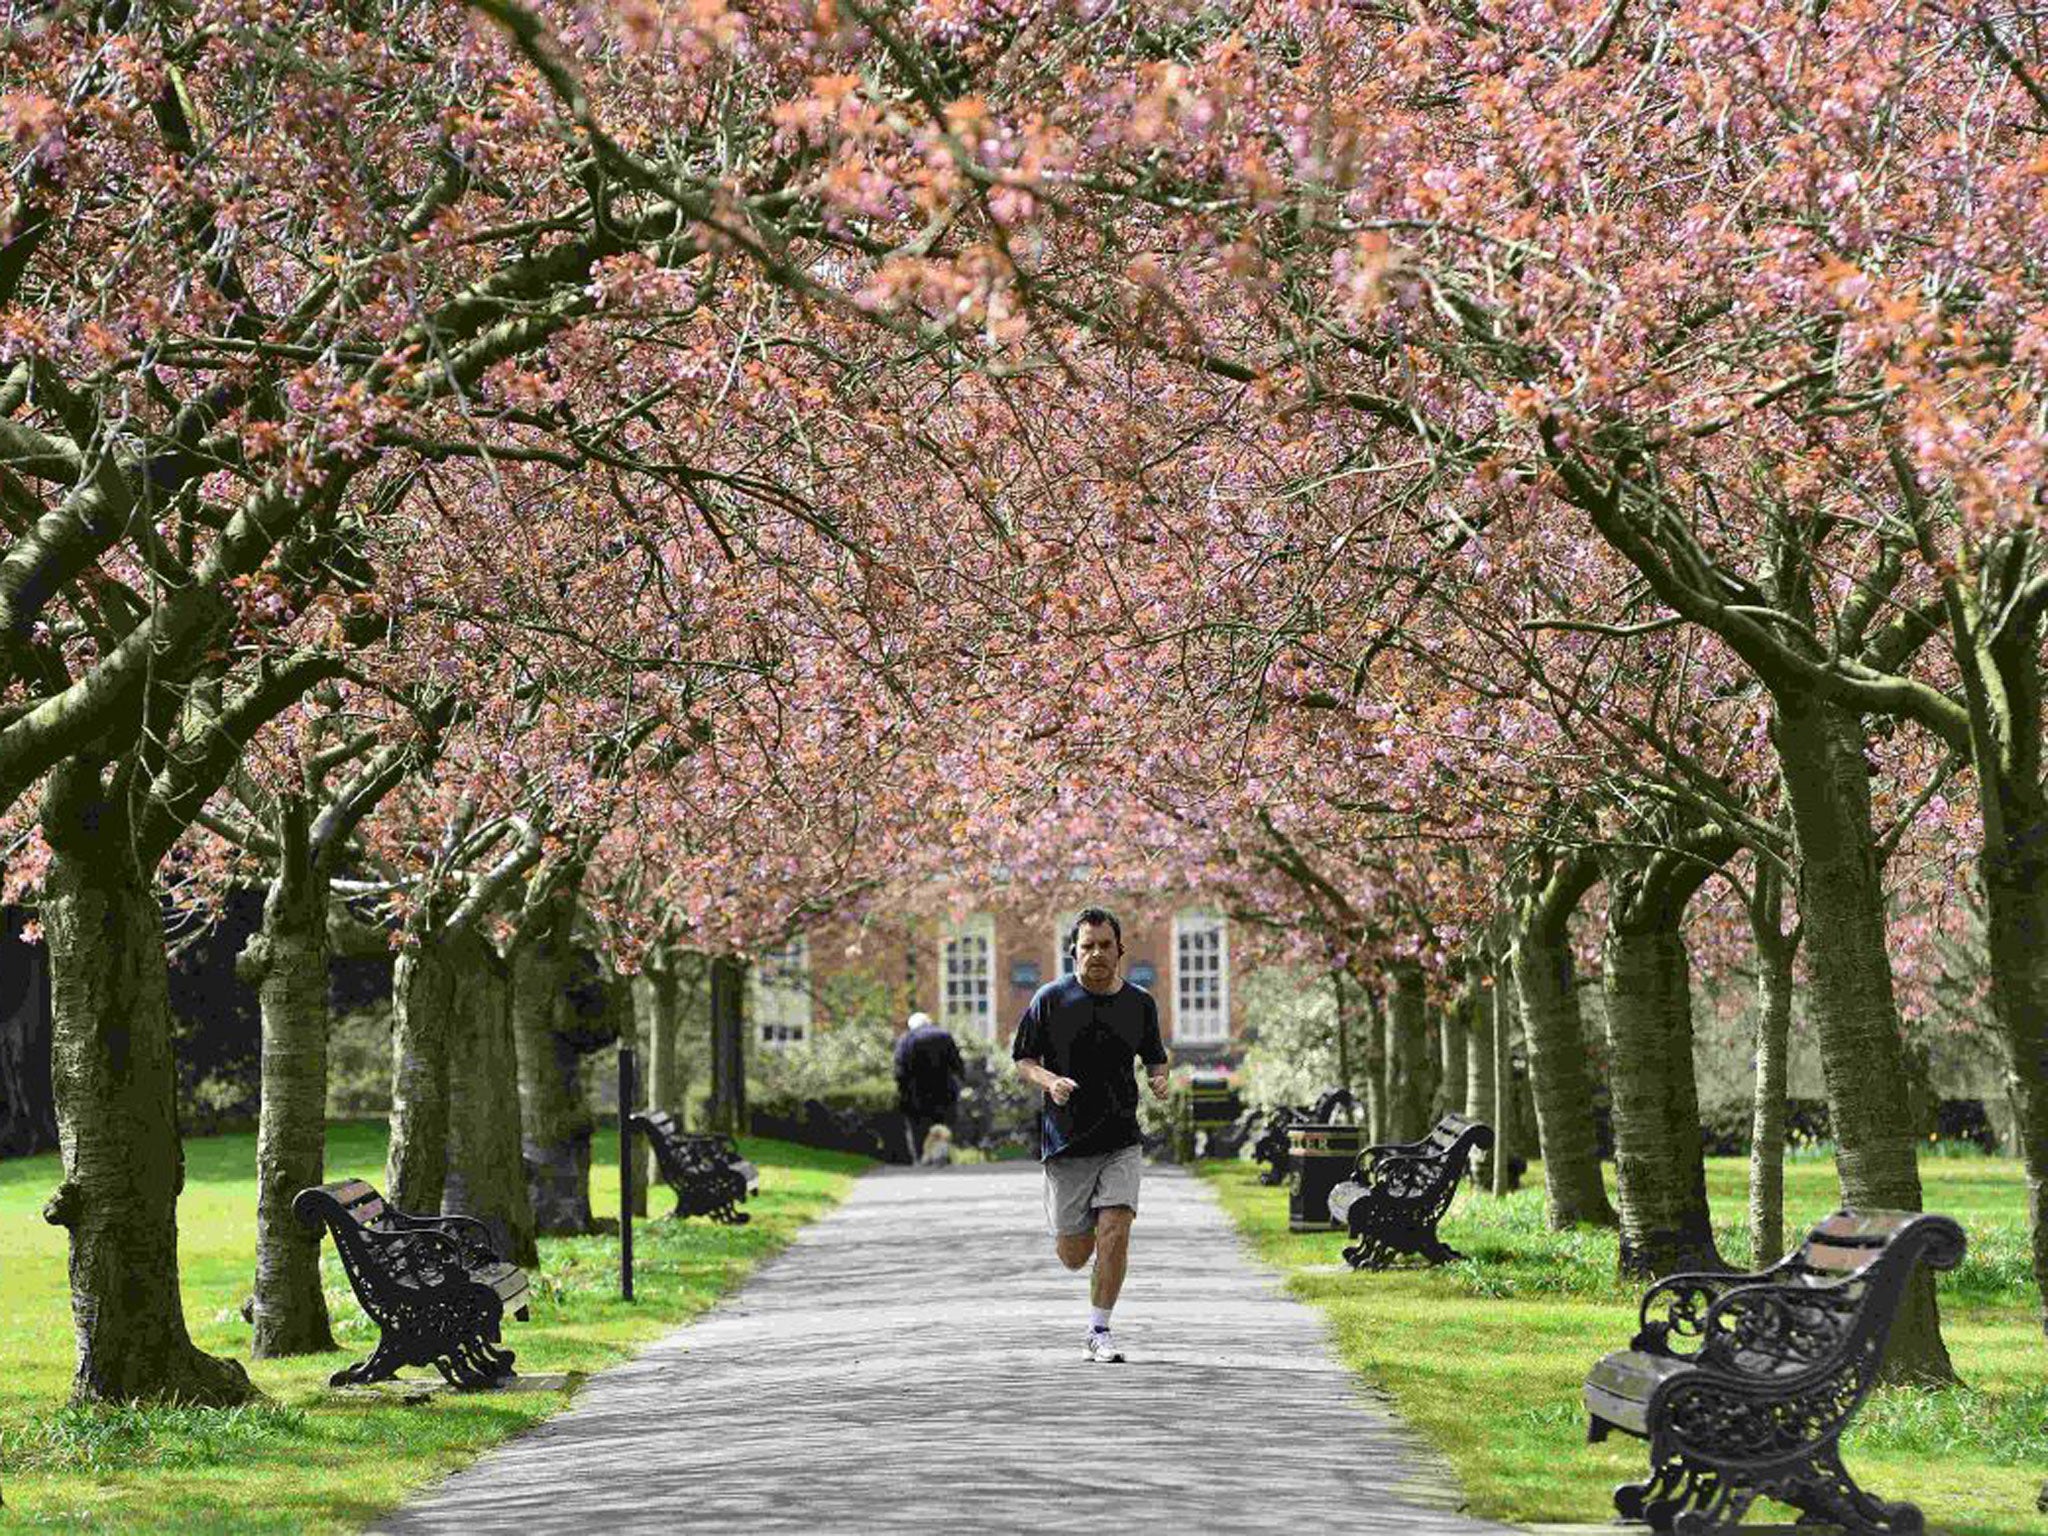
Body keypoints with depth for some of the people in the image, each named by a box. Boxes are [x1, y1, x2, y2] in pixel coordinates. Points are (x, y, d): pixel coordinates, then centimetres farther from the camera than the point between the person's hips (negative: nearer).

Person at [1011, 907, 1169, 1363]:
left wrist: (1160, 1081, -5)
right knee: (1074, 1255, 4)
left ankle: (1098, 1333, -1)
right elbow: (1022, 1059, 2)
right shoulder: (1051, 999, -3)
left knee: (1115, 1234, -15)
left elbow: (1155, 1059, 18)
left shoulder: (1140, 1003, 5)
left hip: (1121, 1140, 1)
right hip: (1066, 1140, -1)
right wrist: (1050, 1081, -18)